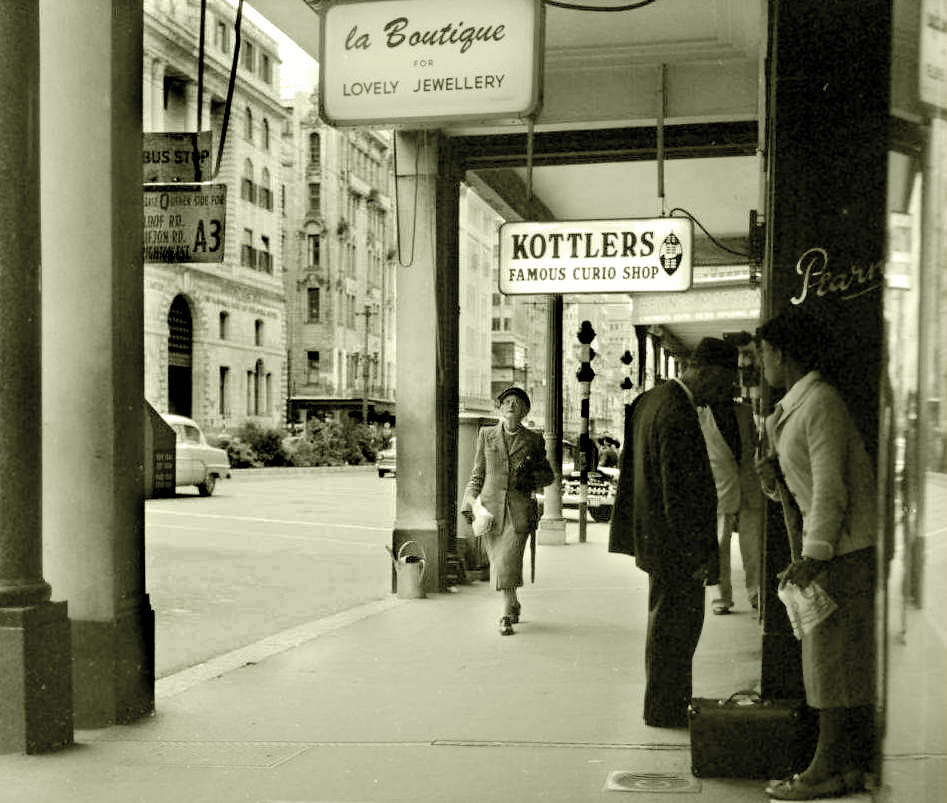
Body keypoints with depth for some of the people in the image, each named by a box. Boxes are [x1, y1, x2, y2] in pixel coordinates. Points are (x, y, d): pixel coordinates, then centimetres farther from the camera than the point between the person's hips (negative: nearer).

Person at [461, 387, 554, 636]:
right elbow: (478, 473, 12)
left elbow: (548, 474, 14)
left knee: (509, 560, -15)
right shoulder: (486, 435, 8)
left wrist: (530, 480, -6)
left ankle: (506, 617, -7)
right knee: (498, 562, 7)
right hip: (491, 506, 2)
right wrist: (471, 501, 0)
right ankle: (514, 605, 32)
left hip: (519, 510, -2)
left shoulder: (534, 440, 5)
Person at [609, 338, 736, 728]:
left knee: (666, 621, 20)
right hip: (677, 544, -10)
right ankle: (664, 710, 14)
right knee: (676, 625, 2)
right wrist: (701, 554, -19)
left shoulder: (651, 400, 8)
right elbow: (680, 493, -25)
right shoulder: (677, 416, -23)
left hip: (654, 533, 10)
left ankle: (671, 704, 34)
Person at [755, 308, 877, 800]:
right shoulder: (787, 412, 16)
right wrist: (774, 478, -1)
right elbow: (795, 490, 21)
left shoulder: (821, 403, -15)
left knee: (834, 657, -5)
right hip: (830, 546, 10)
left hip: (846, 547, -10)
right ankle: (855, 762, 17)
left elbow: (831, 487, -22)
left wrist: (813, 556, -25)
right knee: (852, 661, 11)